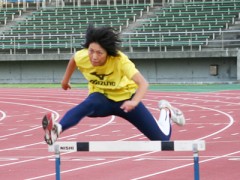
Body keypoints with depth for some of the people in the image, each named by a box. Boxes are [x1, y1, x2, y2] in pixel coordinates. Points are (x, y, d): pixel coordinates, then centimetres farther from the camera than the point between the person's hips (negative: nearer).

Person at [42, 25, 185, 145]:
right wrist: (66, 79, 19)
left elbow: (143, 83, -42)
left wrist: (134, 102, -60)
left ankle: (165, 112, 34)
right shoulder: (82, 57, -22)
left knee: (163, 139, 0)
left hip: (125, 98, -1)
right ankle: (57, 129, -64)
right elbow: (73, 60, 5)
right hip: (101, 98, 1)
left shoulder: (120, 60, -32)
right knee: (89, 105, -40)